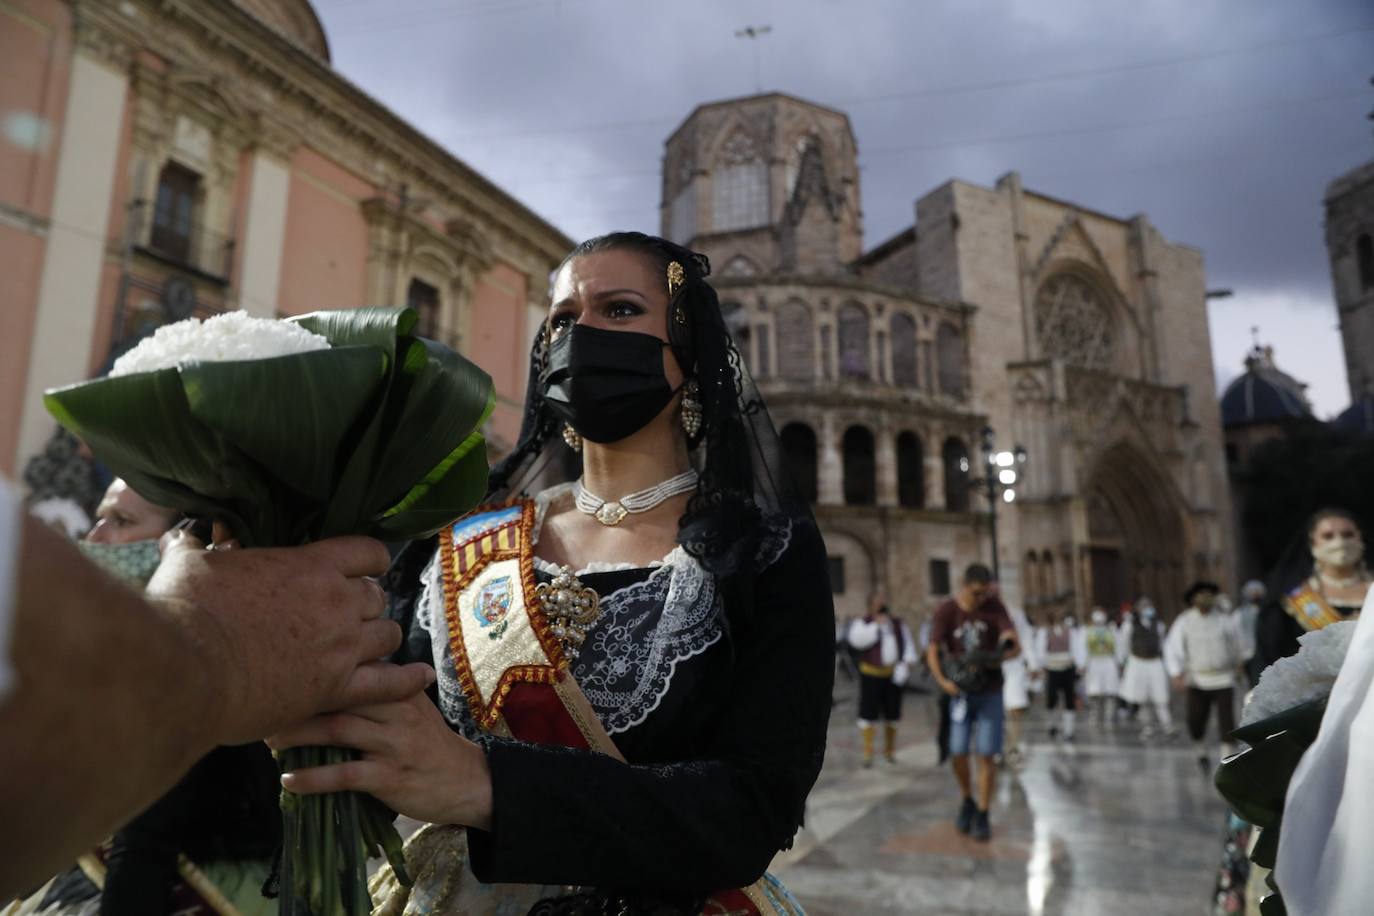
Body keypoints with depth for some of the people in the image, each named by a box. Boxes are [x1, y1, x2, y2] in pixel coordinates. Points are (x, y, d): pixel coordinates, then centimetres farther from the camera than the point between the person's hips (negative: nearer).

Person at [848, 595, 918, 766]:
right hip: (871, 675, -3)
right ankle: (868, 752, 4)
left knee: (892, 714, 11)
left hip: (894, 675, 3)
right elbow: (857, 639, -19)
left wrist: (907, 662, -6)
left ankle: (889, 750, 26)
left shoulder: (899, 624, 12)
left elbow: (909, 644, 9)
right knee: (868, 713, -5)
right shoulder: (863, 623, 0)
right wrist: (876, 625, -18)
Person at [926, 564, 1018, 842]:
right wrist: (942, 681, -24)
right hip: (960, 692, 0)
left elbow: (1015, 645, -14)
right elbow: (933, 652, -10)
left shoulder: (994, 607, -7)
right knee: (958, 754, -2)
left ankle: (982, 816, 12)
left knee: (986, 754, -3)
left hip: (990, 693, 0)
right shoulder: (946, 611, -9)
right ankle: (967, 801, 26)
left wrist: (1000, 657, -34)